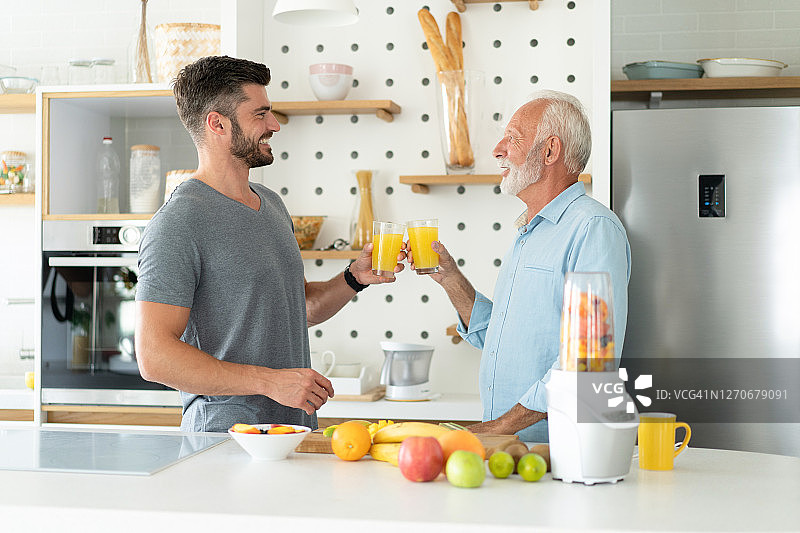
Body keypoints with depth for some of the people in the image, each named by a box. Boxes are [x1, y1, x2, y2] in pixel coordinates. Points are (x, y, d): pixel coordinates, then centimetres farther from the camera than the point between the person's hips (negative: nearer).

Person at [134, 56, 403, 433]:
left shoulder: (272, 204, 13)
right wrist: (270, 381, -23)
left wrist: (355, 278, 5)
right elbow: (155, 358, -21)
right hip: (226, 441, -8)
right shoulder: (176, 224, -15)